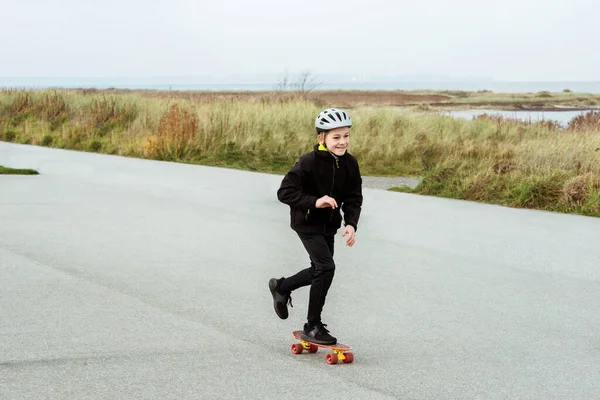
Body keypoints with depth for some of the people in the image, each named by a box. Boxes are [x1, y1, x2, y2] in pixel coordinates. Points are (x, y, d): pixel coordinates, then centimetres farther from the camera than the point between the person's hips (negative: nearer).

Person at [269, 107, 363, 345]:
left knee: (320, 271, 19)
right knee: (326, 267, -18)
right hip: (307, 222, -7)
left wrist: (351, 224, -19)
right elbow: (284, 192, -25)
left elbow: (354, 198, -3)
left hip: (329, 224, 7)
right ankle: (312, 327, -6)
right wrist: (314, 202, -36)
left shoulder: (350, 164, -7)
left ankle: (281, 287, 48)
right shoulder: (309, 163, -24)